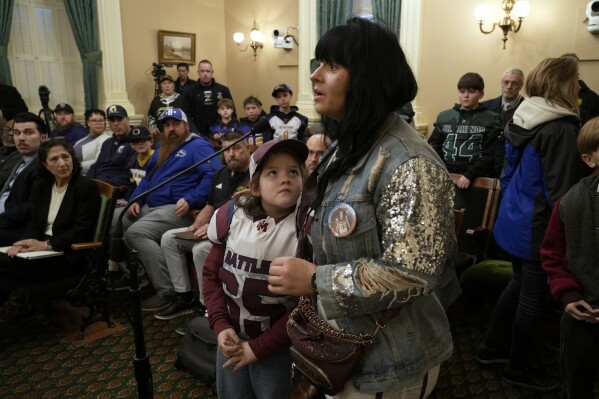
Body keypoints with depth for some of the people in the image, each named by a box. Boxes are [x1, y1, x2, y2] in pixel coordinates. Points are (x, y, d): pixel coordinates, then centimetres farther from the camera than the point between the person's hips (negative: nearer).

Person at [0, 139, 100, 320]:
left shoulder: (87, 187, -10)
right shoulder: (40, 186, 12)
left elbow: (81, 231, -14)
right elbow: (34, 223, 11)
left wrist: (47, 244, -22)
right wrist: (25, 241, -12)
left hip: (68, 254, -6)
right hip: (41, 246, 7)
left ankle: (16, 301, -2)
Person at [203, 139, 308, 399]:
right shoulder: (231, 218, -7)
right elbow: (211, 274, 2)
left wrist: (258, 347, -13)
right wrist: (220, 326, -9)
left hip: (276, 346, -3)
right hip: (232, 339, 4)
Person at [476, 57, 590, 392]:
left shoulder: (523, 119, 4)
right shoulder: (563, 129, -22)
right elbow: (561, 192, -21)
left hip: (516, 220, 9)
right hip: (540, 227, -9)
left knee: (519, 284, 23)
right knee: (533, 298, 7)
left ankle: (492, 347, 35)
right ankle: (517, 369, 24)